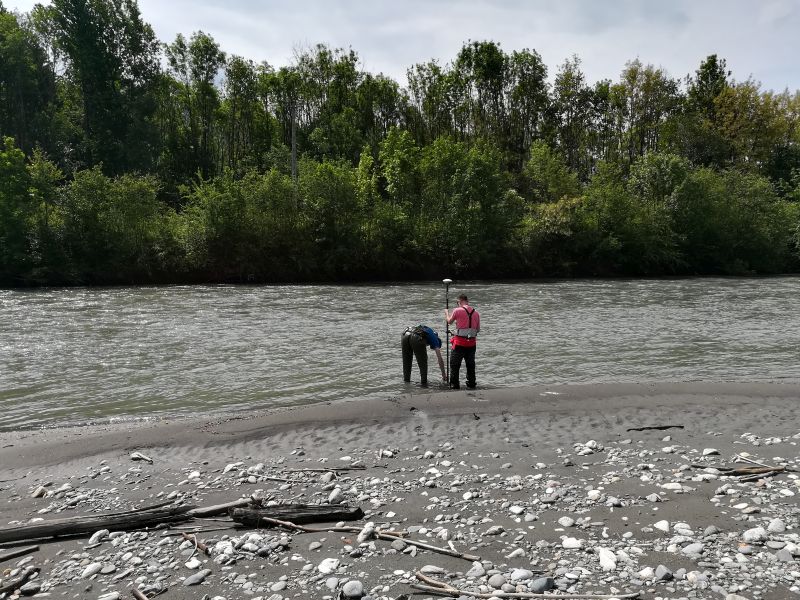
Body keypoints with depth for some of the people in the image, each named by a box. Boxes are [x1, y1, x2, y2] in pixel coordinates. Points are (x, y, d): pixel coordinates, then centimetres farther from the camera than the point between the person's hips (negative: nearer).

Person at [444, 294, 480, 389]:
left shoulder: (457, 311, -8)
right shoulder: (476, 313, 5)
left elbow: (449, 321, 10)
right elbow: (478, 329, 10)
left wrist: (446, 313, 28)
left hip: (460, 342, -4)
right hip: (472, 343, 4)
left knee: (455, 364, 7)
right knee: (470, 364, 16)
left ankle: (454, 384, 8)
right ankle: (471, 384, 21)